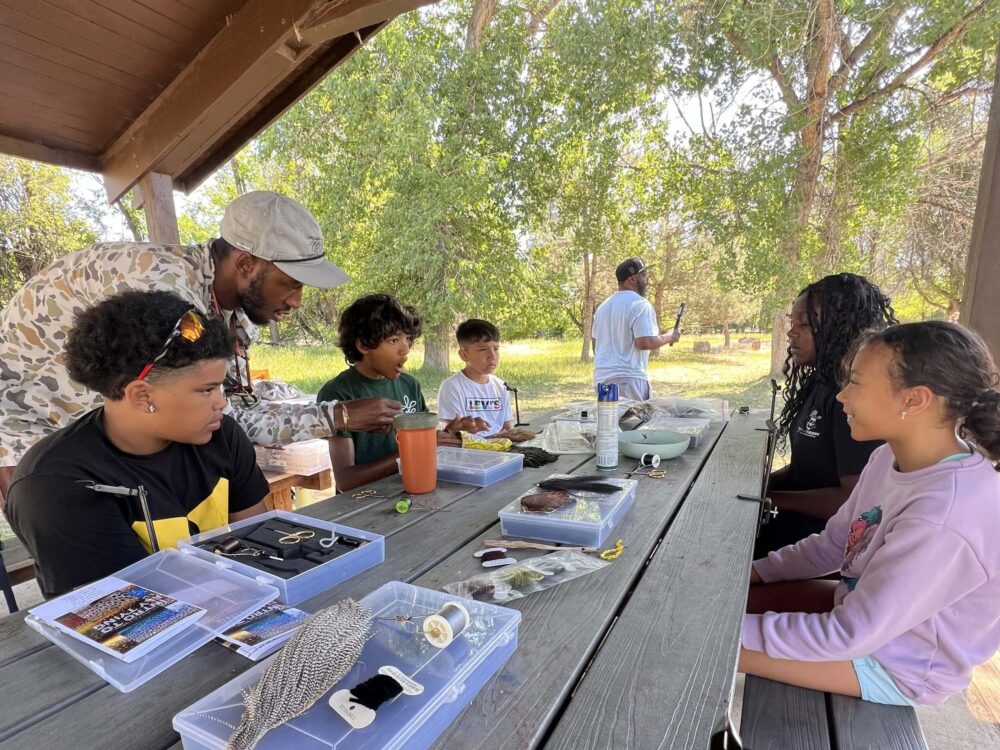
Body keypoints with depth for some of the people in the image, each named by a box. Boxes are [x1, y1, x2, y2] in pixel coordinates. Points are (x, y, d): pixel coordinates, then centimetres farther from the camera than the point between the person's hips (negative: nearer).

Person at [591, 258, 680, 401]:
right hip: (628, 378, -8)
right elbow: (645, 342, -20)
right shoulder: (640, 304, -10)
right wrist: (669, 337, -3)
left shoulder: (603, 306, 16)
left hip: (601, 377, 8)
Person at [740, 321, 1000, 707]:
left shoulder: (945, 517, -36)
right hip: (863, 607, 7)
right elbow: (833, 544, 4)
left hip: (896, 664, -7)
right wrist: (751, 573, -2)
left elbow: (849, 636, -30)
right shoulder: (893, 458, -8)